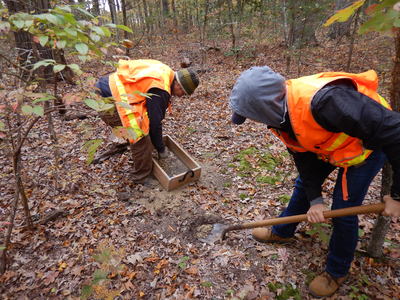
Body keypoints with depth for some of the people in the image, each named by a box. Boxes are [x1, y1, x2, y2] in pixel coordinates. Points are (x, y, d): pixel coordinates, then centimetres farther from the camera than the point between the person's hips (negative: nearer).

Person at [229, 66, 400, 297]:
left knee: (344, 208, -4)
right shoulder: (279, 111, -16)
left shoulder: (324, 102, -43)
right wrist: (315, 198, -11)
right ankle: (282, 232, 37)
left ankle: (337, 272, 21)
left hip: (369, 142, -7)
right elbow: (303, 156, -6)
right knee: (304, 184, 13)